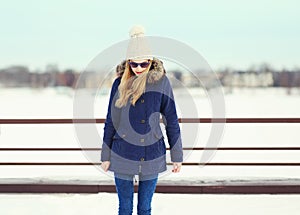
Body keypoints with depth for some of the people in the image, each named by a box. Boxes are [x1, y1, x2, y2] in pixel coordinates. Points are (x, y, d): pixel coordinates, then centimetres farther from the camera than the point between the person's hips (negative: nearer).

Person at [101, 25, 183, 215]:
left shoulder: (161, 82, -5)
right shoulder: (120, 83, -2)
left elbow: (171, 121, 1)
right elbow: (111, 121, 5)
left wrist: (177, 156, 3)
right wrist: (106, 156, 7)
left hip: (152, 157, 0)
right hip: (123, 156, 1)